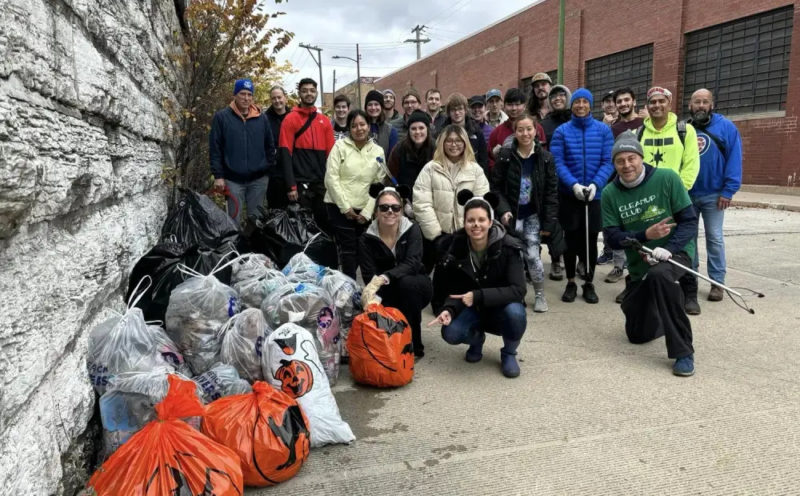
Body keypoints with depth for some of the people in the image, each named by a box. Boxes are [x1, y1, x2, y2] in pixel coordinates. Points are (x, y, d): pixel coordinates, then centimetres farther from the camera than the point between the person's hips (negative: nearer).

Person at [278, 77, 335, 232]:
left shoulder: (325, 121, 12)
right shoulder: (290, 119, -2)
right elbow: (285, 154, -8)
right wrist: (291, 185, -15)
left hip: (323, 183, 4)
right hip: (301, 183, -4)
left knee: (324, 223, 9)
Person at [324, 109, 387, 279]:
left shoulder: (378, 151, 7)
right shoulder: (340, 146, -2)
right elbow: (331, 178, -7)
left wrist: (367, 212, -3)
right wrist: (345, 207, -11)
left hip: (364, 210, 3)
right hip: (339, 207, -3)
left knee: (361, 251, 5)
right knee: (349, 250, -6)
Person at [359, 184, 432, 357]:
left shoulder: (412, 230, -14)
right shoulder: (367, 239, -11)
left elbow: (411, 264, -29)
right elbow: (369, 276, -18)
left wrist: (384, 278, -47)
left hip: (416, 287, -1)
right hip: (387, 293, 1)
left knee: (406, 282, -34)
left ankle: (414, 345, -19)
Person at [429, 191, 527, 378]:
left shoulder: (508, 247, -21)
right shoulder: (456, 248, -13)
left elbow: (518, 290, -26)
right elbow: (455, 290, -7)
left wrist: (478, 296, -35)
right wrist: (449, 309, -29)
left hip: (502, 308, -2)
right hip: (473, 310, 2)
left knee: (515, 312, -36)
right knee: (450, 333, -27)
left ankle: (509, 353, -2)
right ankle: (477, 339, 12)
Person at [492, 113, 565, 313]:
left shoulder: (545, 158, -3)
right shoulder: (505, 156, -4)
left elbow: (552, 192, -2)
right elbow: (496, 187, -2)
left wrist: (549, 222, -6)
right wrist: (503, 210, -16)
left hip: (534, 215, 0)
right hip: (512, 214, 0)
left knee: (532, 255, -8)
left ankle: (540, 295, 13)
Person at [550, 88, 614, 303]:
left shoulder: (604, 130, 1)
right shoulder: (561, 131, -1)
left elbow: (608, 162, -4)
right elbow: (558, 163, -7)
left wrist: (595, 184, -19)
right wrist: (573, 184, -21)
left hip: (596, 194, 1)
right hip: (568, 195, 0)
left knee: (591, 240, 8)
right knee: (571, 239, 7)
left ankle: (589, 284, 21)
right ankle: (571, 283, 22)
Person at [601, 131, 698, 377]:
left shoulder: (666, 178, -13)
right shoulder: (610, 193, -6)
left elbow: (689, 220, -13)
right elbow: (612, 237, -9)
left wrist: (668, 248, -28)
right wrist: (645, 234, -25)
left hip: (675, 253, -4)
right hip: (639, 266, 4)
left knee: (660, 276, -41)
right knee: (637, 335, 8)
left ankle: (684, 352, -26)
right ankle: (669, 316, 44)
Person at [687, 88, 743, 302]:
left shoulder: (726, 127, -3)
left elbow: (734, 160, -7)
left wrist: (728, 191, -13)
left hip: (713, 194, -3)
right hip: (685, 193, 3)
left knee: (714, 238, 2)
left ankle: (717, 282, 10)